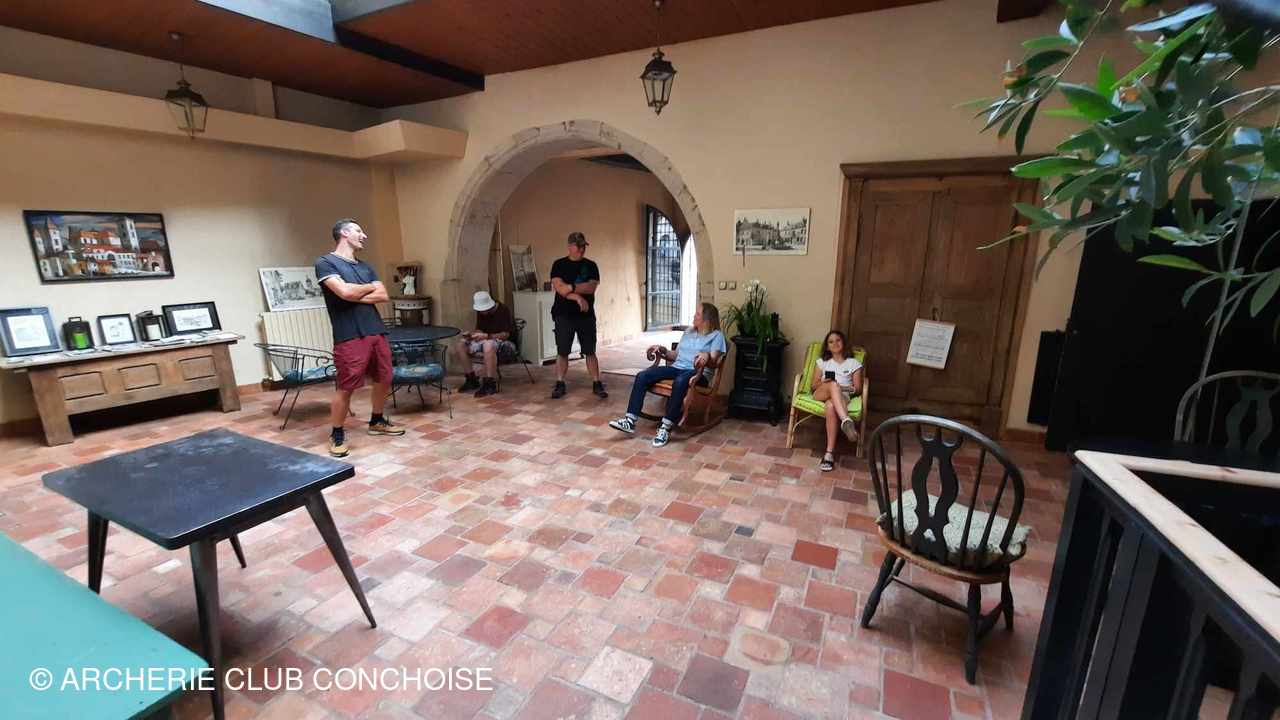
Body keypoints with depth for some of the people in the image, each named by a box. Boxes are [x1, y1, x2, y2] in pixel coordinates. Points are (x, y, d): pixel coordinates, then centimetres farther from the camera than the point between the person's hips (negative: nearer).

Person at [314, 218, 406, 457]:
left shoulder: (365, 267, 19)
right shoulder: (325, 263, -2)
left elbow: (383, 296, 7)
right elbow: (345, 292, -17)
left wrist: (355, 296, -7)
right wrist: (369, 287, 1)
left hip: (377, 332, 7)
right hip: (350, 337, -7)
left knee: (384, 380, 13)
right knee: (345, 388, -4)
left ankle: (377, 421, 34)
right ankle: (337, 434, 14)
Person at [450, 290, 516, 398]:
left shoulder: (503, 311, -15)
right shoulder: (481, 313, 5)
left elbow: (505, 335, -18)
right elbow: (479, 330, 14)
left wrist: (486, 336, -28)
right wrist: (471, 334, -9)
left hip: (504, 343, -7)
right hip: (485, 340, 8)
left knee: (488, 345, -42)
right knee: (457, 345, -10)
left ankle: (491, 384, -33)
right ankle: (472, 379, -1)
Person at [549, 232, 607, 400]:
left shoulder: (591, 266, 6)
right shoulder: (559, 265, 2)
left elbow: (591, 287, -10)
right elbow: (559, 288, -11)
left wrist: (570, 287, -15)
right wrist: (578, 297, -19)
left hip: (586, 315, 1)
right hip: (564, 315, -1)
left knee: (590, 352, 6)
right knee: (562, 352, 5)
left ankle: (597, 384, 12)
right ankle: (560, 385, 14)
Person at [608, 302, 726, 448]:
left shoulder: (716, 335, 5)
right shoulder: (688, 332, 26)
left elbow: (714, 363, -8)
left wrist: (707, 356, -29)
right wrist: (662, 351, 10)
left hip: (697, 373, -6)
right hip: (677, 367, 6)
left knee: (679, 382, -43)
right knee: (642, 376, -17)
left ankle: (665, 428, -39)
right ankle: (630, 421, -22)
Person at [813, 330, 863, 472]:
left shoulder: (854, 363, 18)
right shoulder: (822, 361, 23)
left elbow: (858, 388, 9)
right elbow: (813, 385, 14)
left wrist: (841, 387, -9)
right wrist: (824, 383, -8)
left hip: (842, 396, -1)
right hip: (821, 394, 1)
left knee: (831, 406, -41)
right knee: (833, 385, -38)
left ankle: (830, 453, -48)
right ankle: (846, 421, -60)